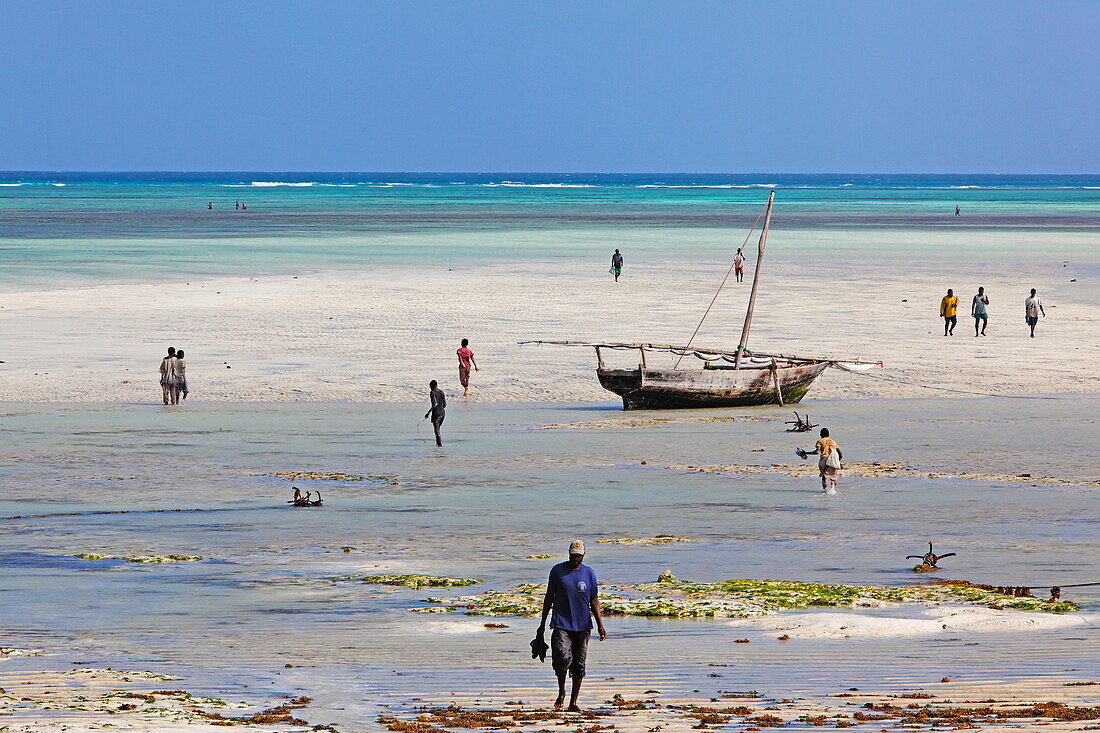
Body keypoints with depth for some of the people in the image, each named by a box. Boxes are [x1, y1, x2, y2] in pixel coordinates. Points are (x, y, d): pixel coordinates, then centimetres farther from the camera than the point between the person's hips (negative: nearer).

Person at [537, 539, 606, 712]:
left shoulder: (589, 573, 7)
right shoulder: (557, 571, 4)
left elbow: (594, 601, 9)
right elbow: (549, 597, 10)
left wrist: (600, 625, -1)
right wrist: (543, 623, 10)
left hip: (582, 625, 2)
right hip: (561, 624, -2)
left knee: (579, 664, 3)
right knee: (563, 657, -18)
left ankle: (573, 702, 11)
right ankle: (561, 693, 5)